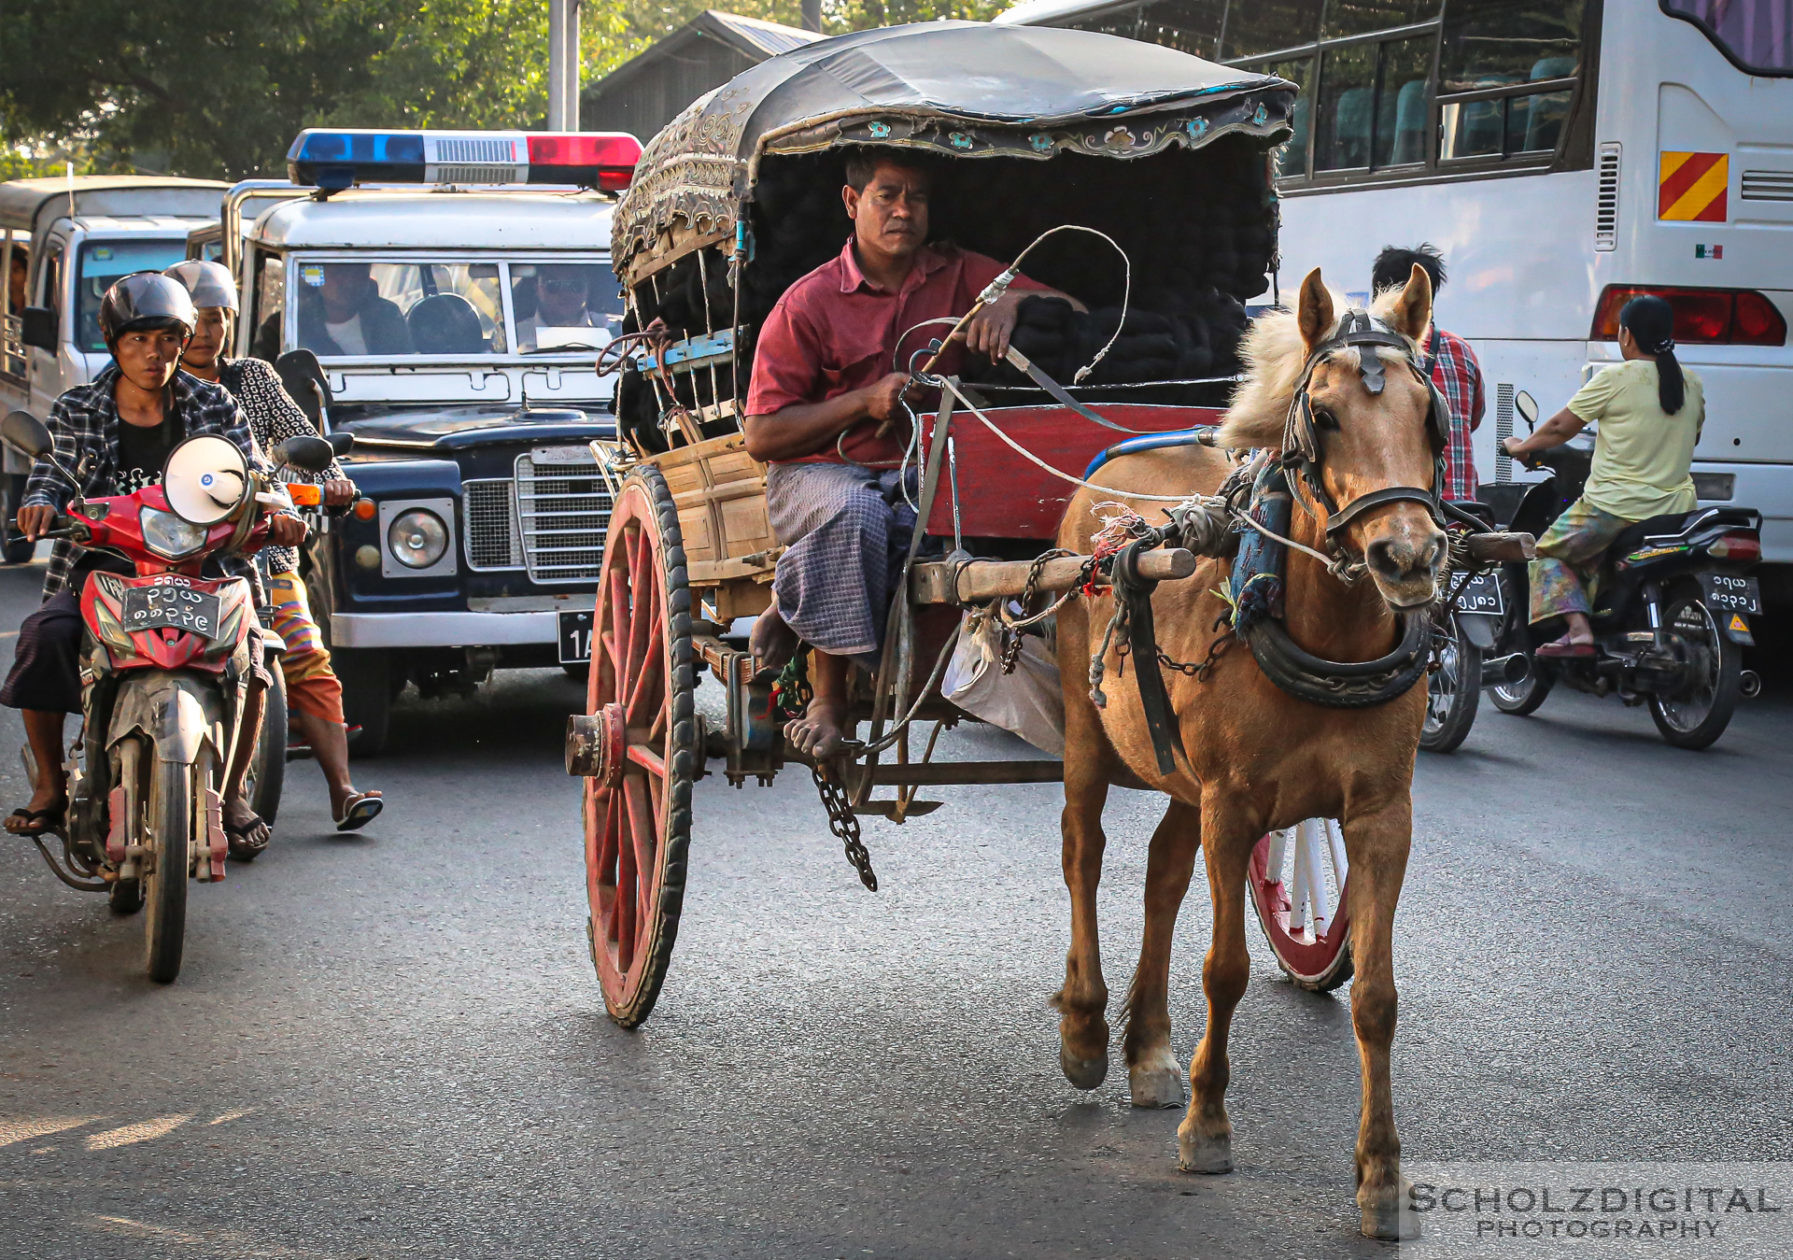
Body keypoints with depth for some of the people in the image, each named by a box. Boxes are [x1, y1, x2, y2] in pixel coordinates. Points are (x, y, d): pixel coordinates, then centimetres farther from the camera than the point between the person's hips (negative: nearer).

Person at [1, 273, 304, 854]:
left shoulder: (214, 406, 7)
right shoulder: (77, 411, 9)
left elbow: (252, 478, 1)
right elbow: (52, 472, 2)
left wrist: (275, 514, -21)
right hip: (101, 565, 1)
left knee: (245, 649, -28)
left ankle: (232, 793, -7)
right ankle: (50, 785, -5)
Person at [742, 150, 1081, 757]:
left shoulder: (959, 275, 11)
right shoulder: (807, 303, 0)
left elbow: (1073, 314, 10)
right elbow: (761, 437, -3)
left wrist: (1012, 301, -12)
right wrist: (865, 401, -13)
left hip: (921, 477, 3)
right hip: (819, 472, -3)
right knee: (854, 513, -40)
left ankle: (789, 610, -17)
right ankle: (828, 702, -25)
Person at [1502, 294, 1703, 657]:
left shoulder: (1615, 378, -10)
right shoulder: (1692, 385, 7)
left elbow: (1561, 427, -3)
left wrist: (1521, 446, 14)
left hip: (1616, 505, -7)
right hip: (1675, 503, 7)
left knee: (1549, 552, 12)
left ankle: (1578, 630, -8)